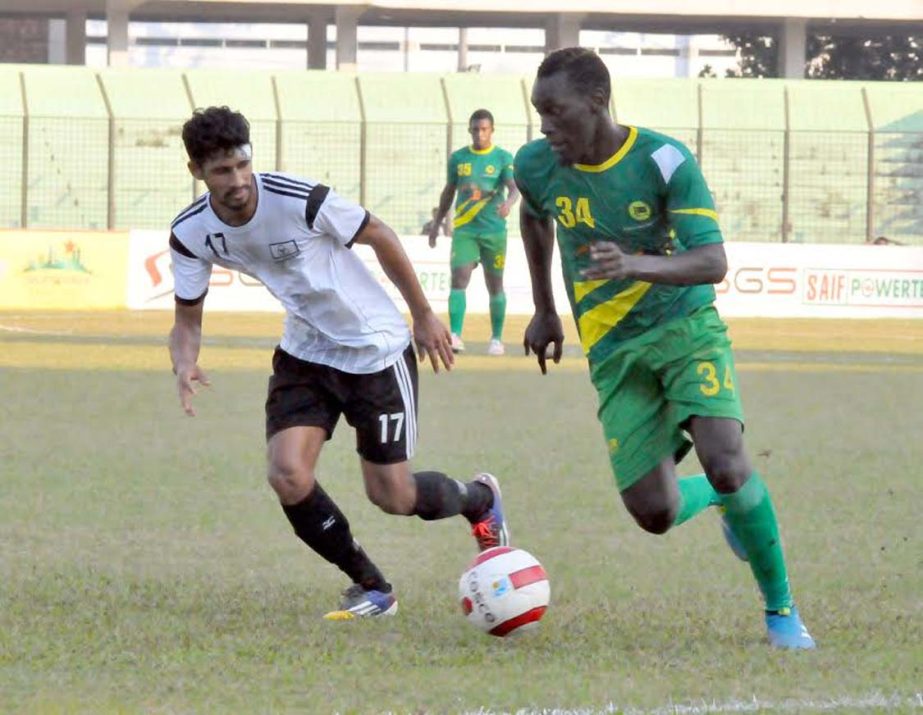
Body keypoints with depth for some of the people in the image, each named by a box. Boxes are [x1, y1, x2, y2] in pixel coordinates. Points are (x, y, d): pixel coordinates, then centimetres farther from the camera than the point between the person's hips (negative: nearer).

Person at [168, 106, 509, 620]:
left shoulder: (300, 201, -27)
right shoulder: (191, 234, -12)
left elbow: (379, 237, -11)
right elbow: (188, 318, -1)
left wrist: (424, 315, -2)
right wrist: (185, 363, -26)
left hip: (376, 349, -4)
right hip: (304, 352, 5)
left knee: (393, 497, -1)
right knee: (288, 476, -15)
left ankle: (480, 499, 35)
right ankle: (371, 588, 7)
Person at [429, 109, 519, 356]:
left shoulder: (503, 158, -1)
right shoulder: (458, 158, 7)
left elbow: (515, 188, -13)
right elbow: (449, 191, 18)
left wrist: (508, 203, -35)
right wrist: (436, 222, 18)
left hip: (493, 230, -1)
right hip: (464, 229, 1)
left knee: (495, 284, 7)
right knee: (459, 278, -14)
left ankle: (497, 338, 19)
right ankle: (455, 336, -21)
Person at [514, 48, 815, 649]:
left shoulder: (663, 161, -16)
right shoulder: (537, 166, -4)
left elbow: (713, 262, -21)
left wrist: (637, 266, -39)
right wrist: (544, 311, 21)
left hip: (686, 327, -3)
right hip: (615, 351, 3)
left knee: (726, 465, -24)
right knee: (655, 513, -8)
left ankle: (780, 607, -3)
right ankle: (725, 501, 29)